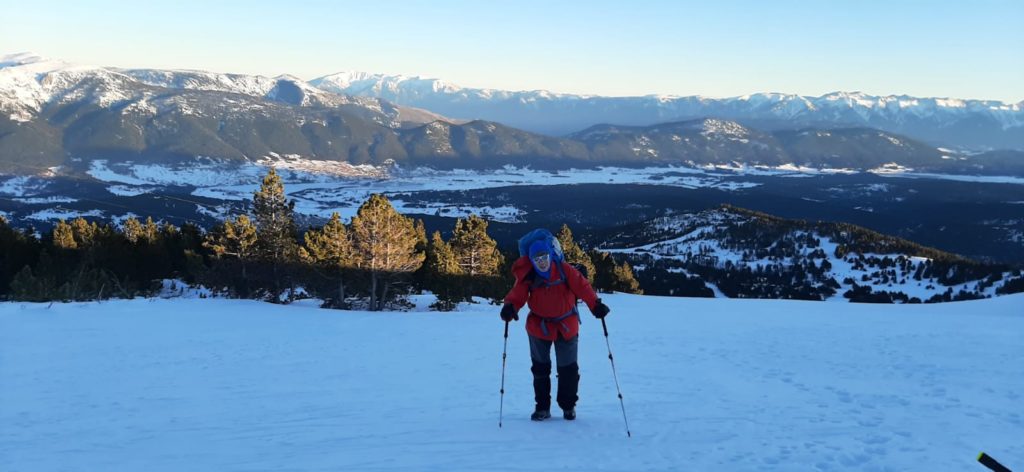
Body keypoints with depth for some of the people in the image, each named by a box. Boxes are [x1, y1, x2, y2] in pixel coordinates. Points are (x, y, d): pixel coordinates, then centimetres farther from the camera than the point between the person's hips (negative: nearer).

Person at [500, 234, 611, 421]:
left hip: (566, 325, -1)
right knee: (540, 368, 10)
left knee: (568, 368, 8)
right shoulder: (528, 276, -12)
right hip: (539, 326, 1)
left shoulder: (564, 270, -16)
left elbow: (582, 286, -19)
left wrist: (595, 304, -30)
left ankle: (568, 406, 25)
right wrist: (510, 307, -39)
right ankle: (542, 407, 22)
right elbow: (517, 295, -18)